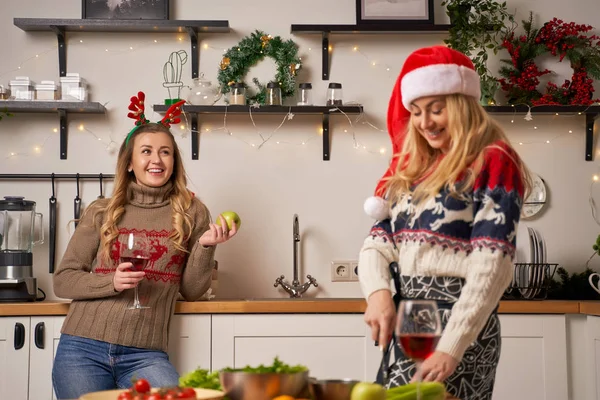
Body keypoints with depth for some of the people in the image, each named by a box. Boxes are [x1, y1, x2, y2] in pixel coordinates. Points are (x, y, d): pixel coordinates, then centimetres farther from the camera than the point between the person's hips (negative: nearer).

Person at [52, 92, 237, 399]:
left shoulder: (192, 212, 6)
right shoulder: (101, 212, 6)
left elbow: (191, 291, 9)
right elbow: (62, 280, 6)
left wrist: (205, 246, -8)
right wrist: (112, 282, -12)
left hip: (144, 355, 0)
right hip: (83, 349, 1)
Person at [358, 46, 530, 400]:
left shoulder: (493, 162, -6)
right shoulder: (411, 168, 15)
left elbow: (492, 265, -16)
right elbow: (377, 241, 8)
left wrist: (450, 349, -23)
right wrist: (378, 292, -13)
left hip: (459, 326, -6)